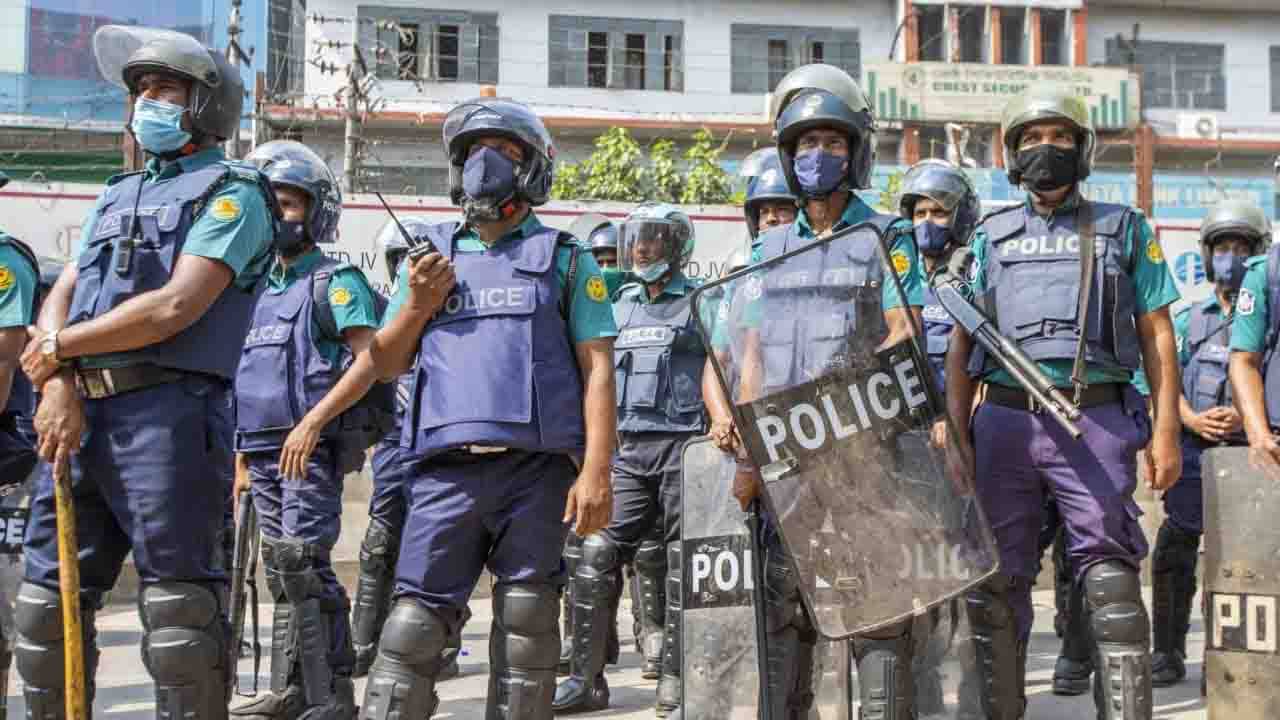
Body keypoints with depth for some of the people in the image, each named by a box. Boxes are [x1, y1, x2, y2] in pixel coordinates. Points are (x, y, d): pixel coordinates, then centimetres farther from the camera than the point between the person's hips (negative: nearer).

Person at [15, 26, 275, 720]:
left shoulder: (232, 193, 1)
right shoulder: (117, 195, 25)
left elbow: (175, 307, -12)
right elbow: (58, 300, 14)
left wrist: (57, 347, -3)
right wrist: (58, 386, -5)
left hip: (167, 410, -7)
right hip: (80, 414, 8)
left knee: (178, 610, -5)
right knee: (45, 603, 10)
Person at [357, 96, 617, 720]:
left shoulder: (565, 258, 10)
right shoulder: (430, 256, 18)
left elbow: (597, 369, 3)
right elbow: (384, 365, 19)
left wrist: (595, 471, -8)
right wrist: (416, 307, 0)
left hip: (538, 468, -1)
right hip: (447, 468, 2)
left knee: (526, 628, 3)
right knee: (413, 625, -4)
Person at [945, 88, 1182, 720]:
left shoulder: (1123, 229, 13)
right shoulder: (991, 236, 17)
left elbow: (1156, 336, 10)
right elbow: (961, 343, 13)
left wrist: (1165, 432, 0)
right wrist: (957, 435, 3)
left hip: (1096, 422, -2)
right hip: (1004, 422, 2)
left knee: (1110, 578, -8)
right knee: (996, 578, 5)